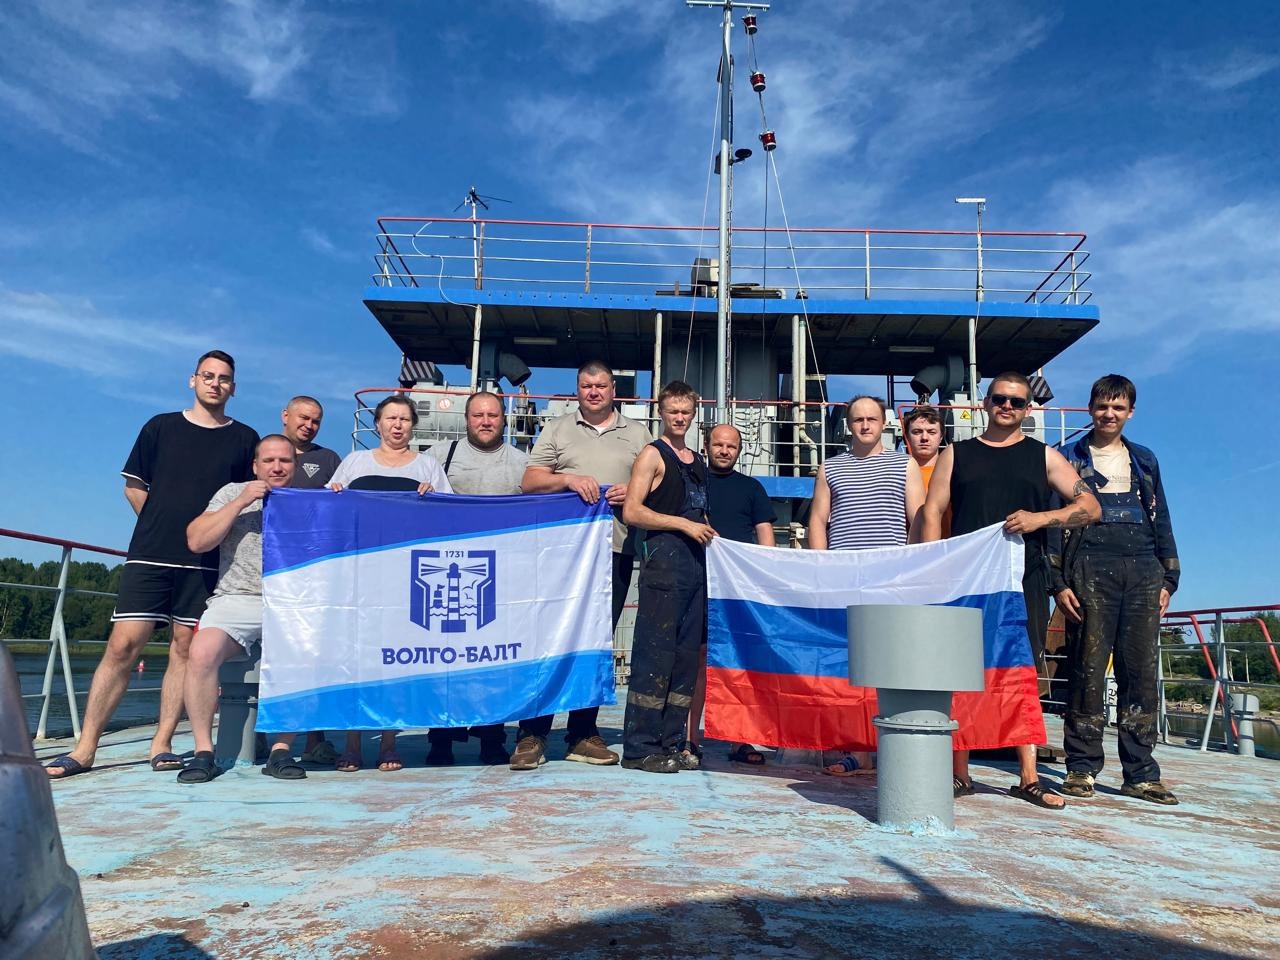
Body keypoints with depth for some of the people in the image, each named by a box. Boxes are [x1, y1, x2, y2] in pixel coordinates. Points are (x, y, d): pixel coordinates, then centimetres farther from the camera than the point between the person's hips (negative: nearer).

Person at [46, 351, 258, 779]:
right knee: (122, 646, -3)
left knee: (185, 649, 1)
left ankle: (161, 745, 8)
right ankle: (85, 748, 3)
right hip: (149, 556, 0)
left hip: (206, 563, 0)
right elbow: (134, 486, 13)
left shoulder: (244, 439, 8)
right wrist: (164, 527, 7)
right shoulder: (161, 427, 10)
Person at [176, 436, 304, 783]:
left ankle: (282, 750, -18)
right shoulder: (233, 493, 14)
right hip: (236, 599, 0)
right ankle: (203, 752, -15)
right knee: (202, 653, -29)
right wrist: (241, 503, -4)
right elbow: (196, 541, 2)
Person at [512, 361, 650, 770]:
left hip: (615, 549, 2)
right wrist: (568, 479, -11)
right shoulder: (557, 430, 13)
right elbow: (529, 481, 6)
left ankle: (583, 735, 15)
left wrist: (633, 493, -6)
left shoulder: (636, 435, 17)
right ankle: (532, 735, 2)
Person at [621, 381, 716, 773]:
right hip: (665, 560, -7)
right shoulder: (653, 455, -1)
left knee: (687, 656, 8)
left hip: (696, 563, 8)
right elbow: (632, 511, -11)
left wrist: (709, 533, 11)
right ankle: (639, 747, -1)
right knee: (655, 654, -8)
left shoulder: (697, 461, 21)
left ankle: (672, 743, 15)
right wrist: (685, 524, -14)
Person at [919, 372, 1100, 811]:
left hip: (1024, 580, 0)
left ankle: (1028, 778, 10)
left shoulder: (1043, 456, 13)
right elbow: (932, 513, 6)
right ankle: (959, 775, 8)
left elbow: (1090, 507, 6)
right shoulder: (957, 454, 13)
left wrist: (1041, 518, -12)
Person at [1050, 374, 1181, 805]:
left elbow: (1161, 521, 20)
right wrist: (1058, 582, -7)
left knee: (1142, 672, 2)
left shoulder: (1145, 460, 19)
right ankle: (1081, 768, 4)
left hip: (1143, 571, 4)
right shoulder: (1069, 458, 7)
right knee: (1088, 669, -4)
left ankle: (1141, 773, 9)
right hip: (1090, 571, -4)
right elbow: (1054, 521, 1)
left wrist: (1168, 578, 10)